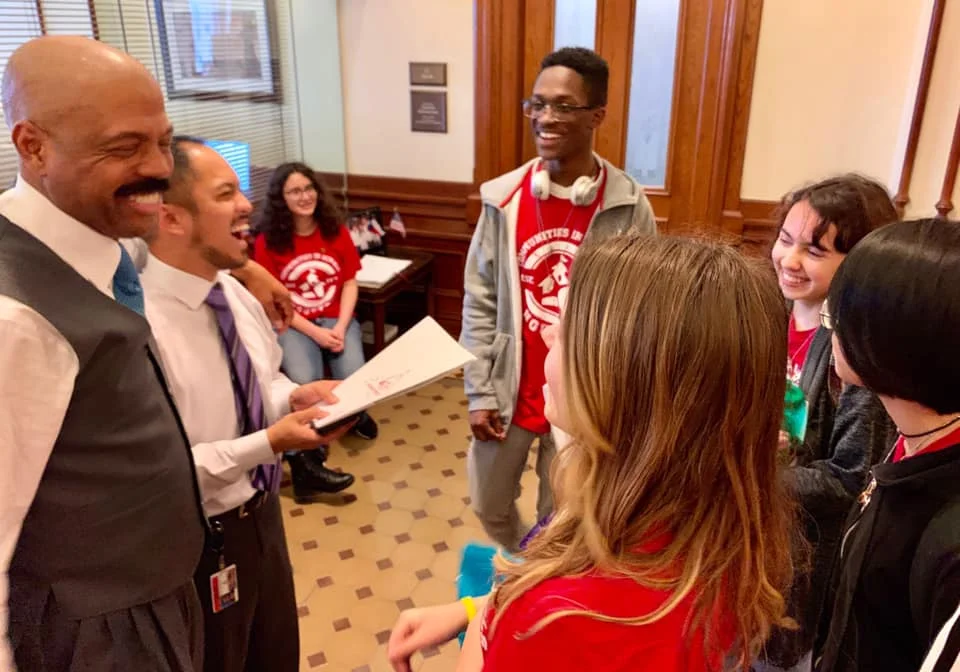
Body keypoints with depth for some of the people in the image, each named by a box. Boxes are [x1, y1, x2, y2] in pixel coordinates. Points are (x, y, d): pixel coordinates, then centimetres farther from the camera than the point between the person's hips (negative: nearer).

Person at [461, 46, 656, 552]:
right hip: (511, 391, 3)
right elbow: (479, 304, 0)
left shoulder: (628, 206, -11)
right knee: (489, 504, 21)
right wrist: (479, 392, -2)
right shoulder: (503, 199, -6)